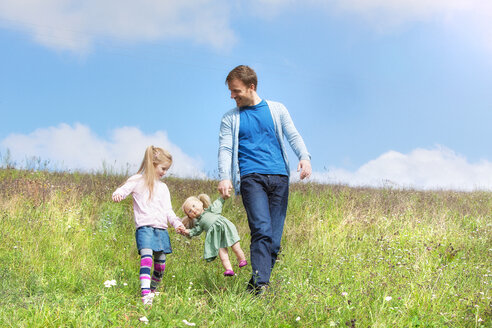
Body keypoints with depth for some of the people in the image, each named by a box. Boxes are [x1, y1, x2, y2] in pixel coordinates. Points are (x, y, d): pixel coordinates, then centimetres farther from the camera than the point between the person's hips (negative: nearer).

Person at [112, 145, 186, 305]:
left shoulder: (163, 187, 20)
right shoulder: (137, 181, 6)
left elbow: (168, 210, 19)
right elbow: (123, 190, -6)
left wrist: (176, 222, 3)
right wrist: (117, 195, -30)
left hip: (161, 228, 6)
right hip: (145, 227, -6)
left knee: (160, 261, 7)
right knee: (146, 257, -23)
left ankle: (153, 290, 28)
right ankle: (145, 294, -32)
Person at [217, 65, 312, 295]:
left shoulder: (277, 110, 17)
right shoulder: (230, 118, 14)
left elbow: (293, 136, 9)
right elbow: (225, 150, 3)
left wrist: (304, 157, -11)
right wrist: (224, 177, -15)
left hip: (279, 178, 2)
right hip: (251, 178, -2)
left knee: (274, 238, -3)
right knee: (262, 230, -21)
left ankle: (257, 284, 7)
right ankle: (260, 284, -25)